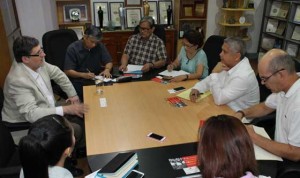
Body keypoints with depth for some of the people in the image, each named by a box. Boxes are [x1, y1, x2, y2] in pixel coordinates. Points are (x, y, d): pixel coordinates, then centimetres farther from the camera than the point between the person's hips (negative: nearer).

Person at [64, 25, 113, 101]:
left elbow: (109, 62, 8)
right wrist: (83, 75, -27)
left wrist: (107, 70, -15)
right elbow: (67, 71, -10)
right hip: (78, 81, -4)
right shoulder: (73, 48, -8)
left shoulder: (99, 46, 1)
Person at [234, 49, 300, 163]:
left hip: (290, 162, -7)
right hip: (279, 151, 7)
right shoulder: (284, 87, -5)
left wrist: (253, 137, -20)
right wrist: (241, 113, -4)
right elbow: (265, 107, 13)